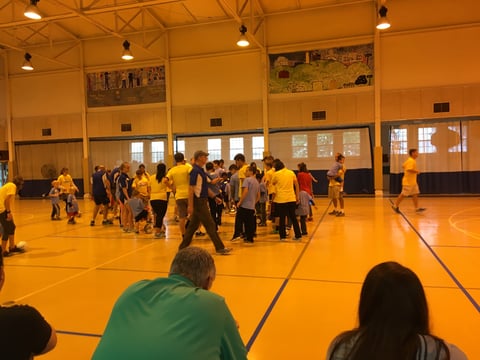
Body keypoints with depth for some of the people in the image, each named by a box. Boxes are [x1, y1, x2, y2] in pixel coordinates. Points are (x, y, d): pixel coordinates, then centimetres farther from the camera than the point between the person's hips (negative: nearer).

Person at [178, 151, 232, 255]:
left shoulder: (201, 170, 15)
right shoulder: (195, 171, -15)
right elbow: (191, 188, -19)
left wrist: (214, 196, 18)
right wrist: (190, 205, -22)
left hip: (202, 201, 10)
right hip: (199, 202, -10)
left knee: (193, 225, 13)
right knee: (210, 225, -5)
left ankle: (183, 247, 20)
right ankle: (220, 248, 1)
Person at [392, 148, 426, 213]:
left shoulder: (413, 161, 13)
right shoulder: (411, 161, -18)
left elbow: (404, 166, 24)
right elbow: (409, 169, -30)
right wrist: (416, 171, -16)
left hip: (413, 182, 10)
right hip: (408, 182, -10)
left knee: (415, 194, 7)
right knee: (403, 194, -1)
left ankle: (417, 208, 8)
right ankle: (395, 206, 11)